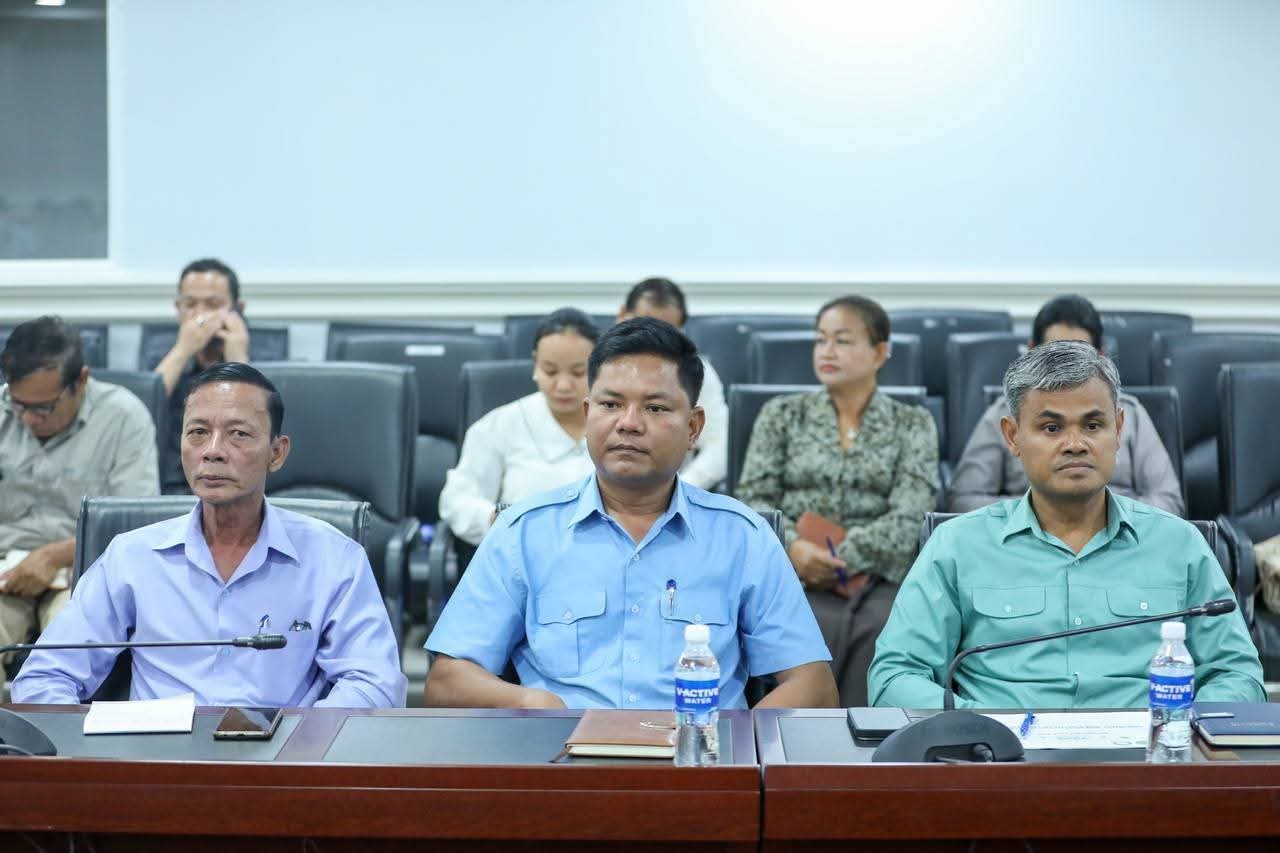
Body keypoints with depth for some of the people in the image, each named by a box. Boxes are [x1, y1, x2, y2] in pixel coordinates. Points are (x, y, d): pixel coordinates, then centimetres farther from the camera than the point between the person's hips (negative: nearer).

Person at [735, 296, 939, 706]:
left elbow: (909, 516, 1)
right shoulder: (782, 415, 16)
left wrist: (840, 558, -13)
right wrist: (794, 546, -14)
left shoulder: (912, 424, 13)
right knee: (818, 628, -34)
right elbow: (755, 498, 7)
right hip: (794, 575, 0)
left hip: (879, 575, 0)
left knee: (883, 627, -35)